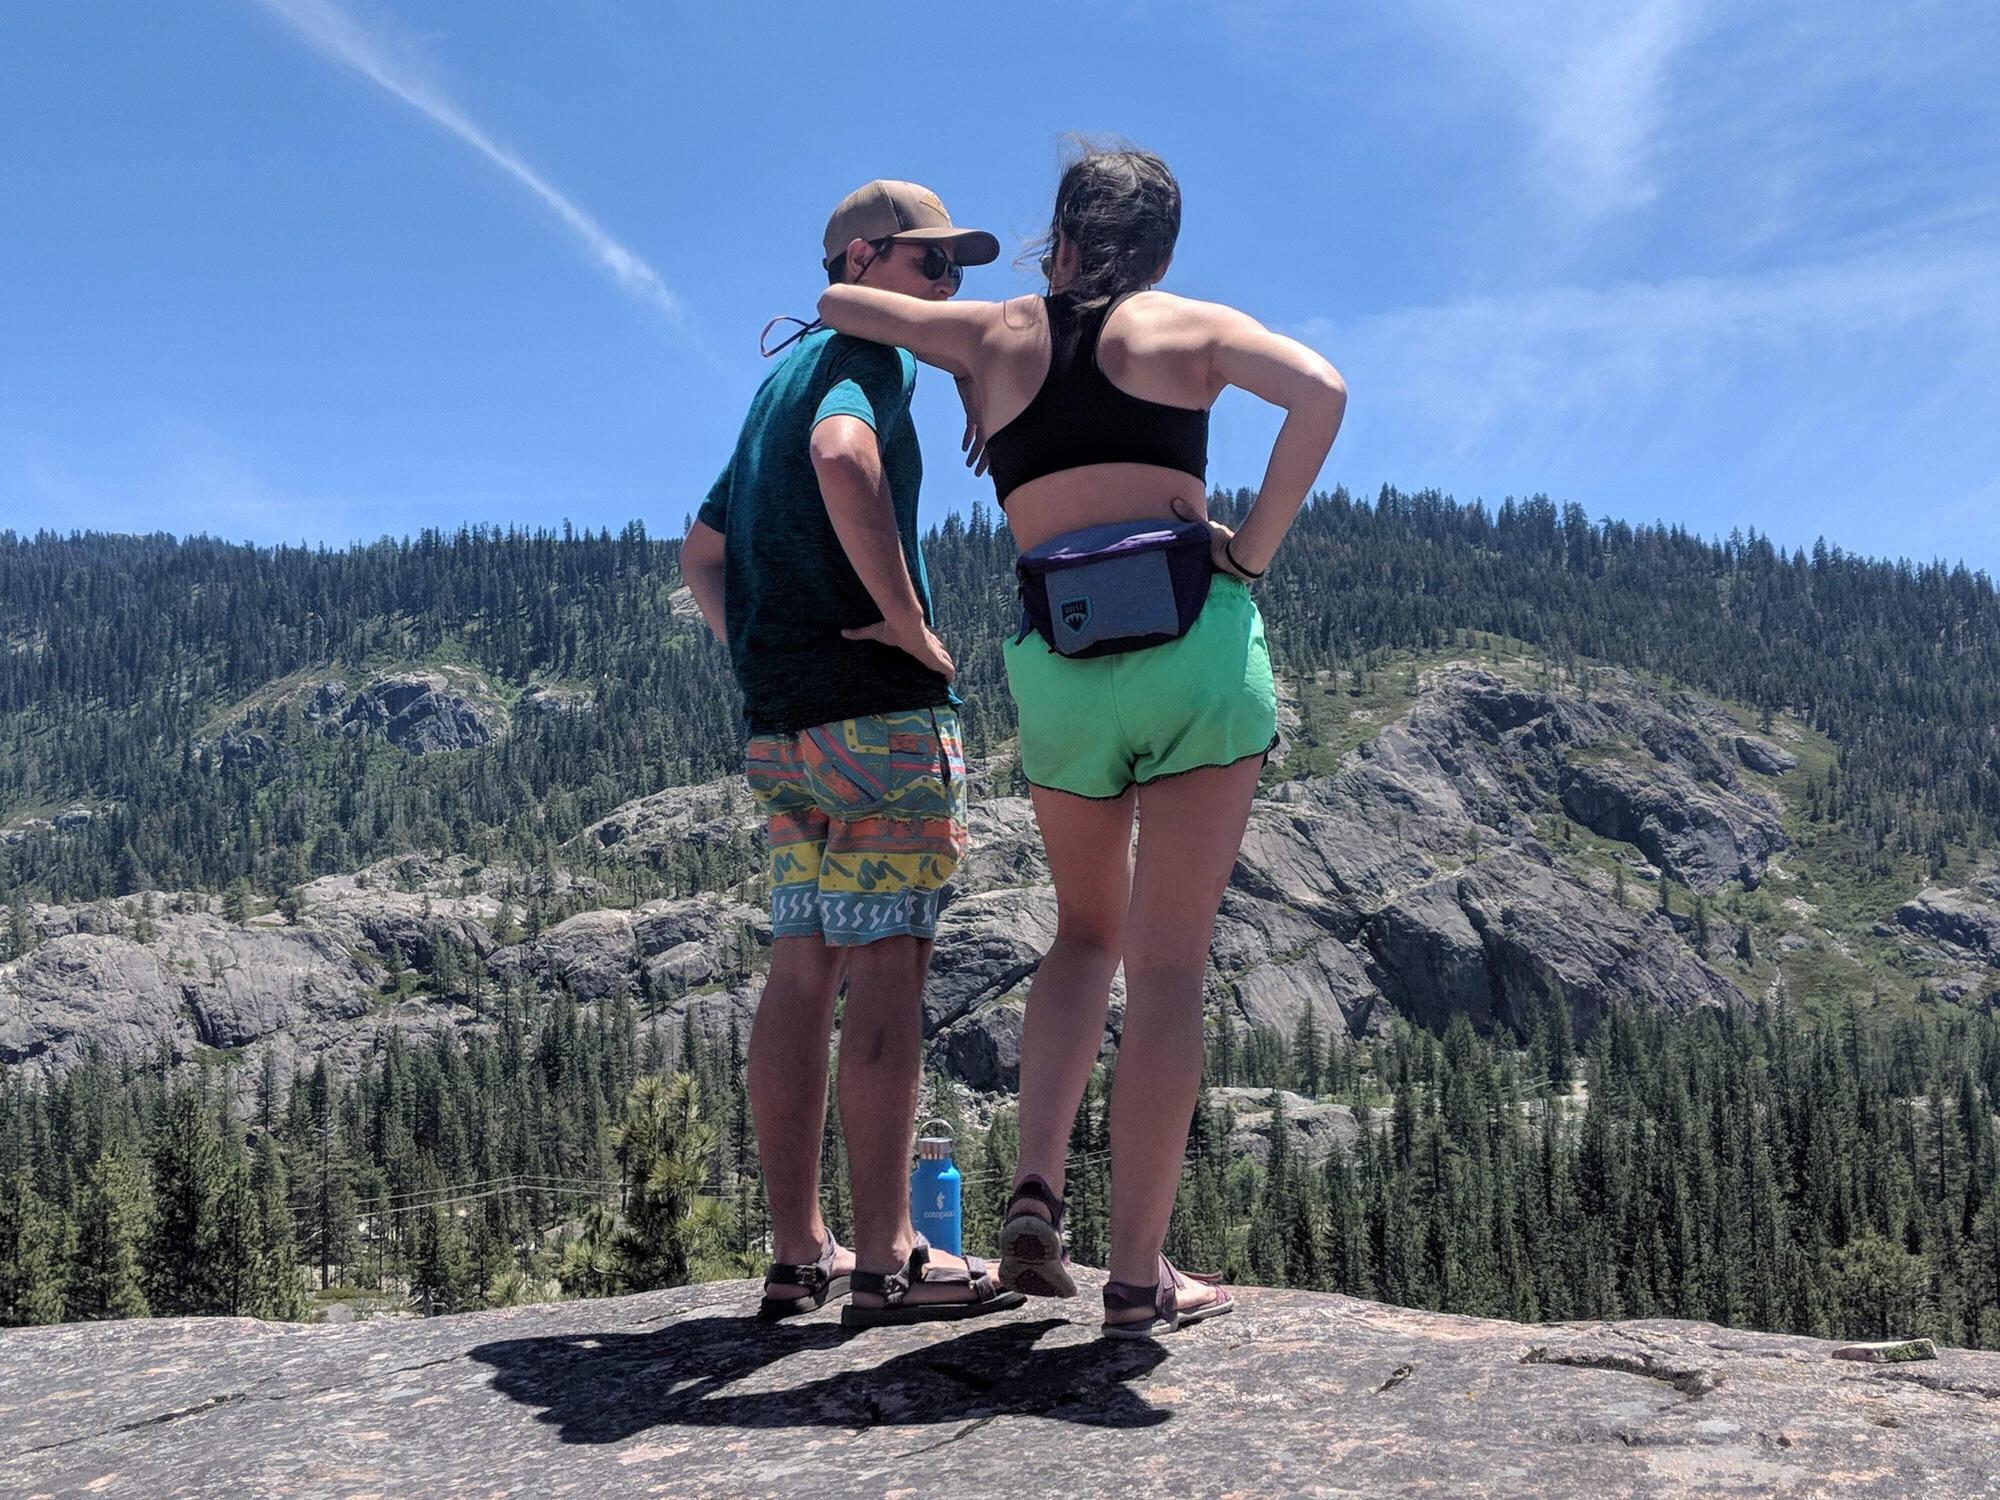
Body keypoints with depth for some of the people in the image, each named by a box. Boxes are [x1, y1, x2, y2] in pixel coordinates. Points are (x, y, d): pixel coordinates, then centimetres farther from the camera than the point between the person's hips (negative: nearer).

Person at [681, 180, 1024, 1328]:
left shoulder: (784, 375, 25)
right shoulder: (864, 359, -4)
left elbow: (702, 552, 29)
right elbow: (843, 459, -28)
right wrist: (912, 624, -21)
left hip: (783, 726, 9)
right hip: (879, 710, -9)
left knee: (804, 971, 7)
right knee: (887, 968, -8)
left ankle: (799, 1253, 10)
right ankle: (887, 1258, -8)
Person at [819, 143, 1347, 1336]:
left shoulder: (994, 335, 16)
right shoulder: (1190, 328, 10)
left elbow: (834, 303, 24)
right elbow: (1321, 391, -8)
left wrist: (824, 326, 46)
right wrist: (1254, 553, -4)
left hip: (1059, 665, 2)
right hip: (1196, 642, -2)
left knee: (1087, 933, 23)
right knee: (1168, 961, 2)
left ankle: (1038, 1190, 5)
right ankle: (1140, 1275, 0)